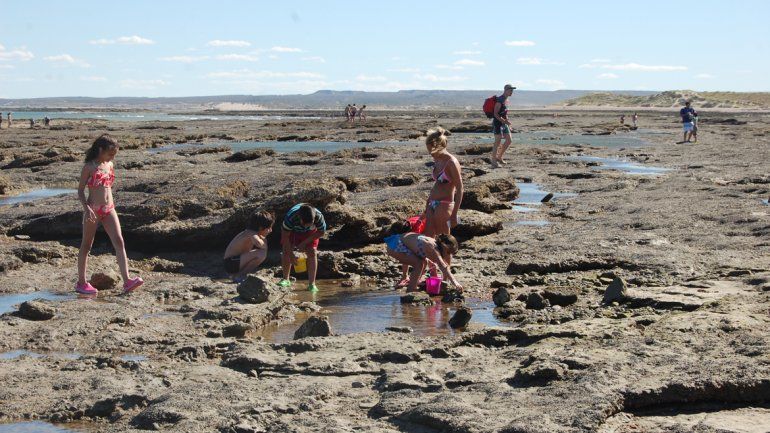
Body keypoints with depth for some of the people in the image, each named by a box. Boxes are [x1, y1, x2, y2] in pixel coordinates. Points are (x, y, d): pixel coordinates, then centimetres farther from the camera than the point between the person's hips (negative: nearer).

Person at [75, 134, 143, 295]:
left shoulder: (110, 165, 11)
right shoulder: (89, 167, -7)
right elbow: (80, 191, -8)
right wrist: (86, 208, -21)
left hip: (109, 209, 5)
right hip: (93, 210, -5)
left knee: (119, 242, -9)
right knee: (86, 245, 6)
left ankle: (127, 281, -16)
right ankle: (81, 283, 17)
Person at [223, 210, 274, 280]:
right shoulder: (252, 233, -18)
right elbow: (260, 244, -37)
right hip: (231, 264, -10)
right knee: (261, 253, -27)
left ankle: (239, 273, 15)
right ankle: (239, 276, -12)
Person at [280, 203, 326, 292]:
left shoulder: (318, 216, -38)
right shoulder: (290, 217, -41)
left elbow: (321, 232, -18)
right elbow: (285, 236, -27)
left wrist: (304, 243, -21)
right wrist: (291, 255, -28)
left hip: (310, 233, 0)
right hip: (292, 231, 0)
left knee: (312, 252, -14)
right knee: (286, 251, -12)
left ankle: (312, 284, -10)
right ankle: (285, 279, 8)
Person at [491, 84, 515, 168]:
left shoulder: (506, 100, 13)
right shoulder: (499, 100, -15)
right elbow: (495, 114, -20)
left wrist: (508, 125, 19)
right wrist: (504, 121, -28)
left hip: (504, 123, 9)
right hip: (497, 123, -9)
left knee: (509, 140, 6)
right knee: (498, 142, -7)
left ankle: (499, 157, 17)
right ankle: (493, 161, 0)